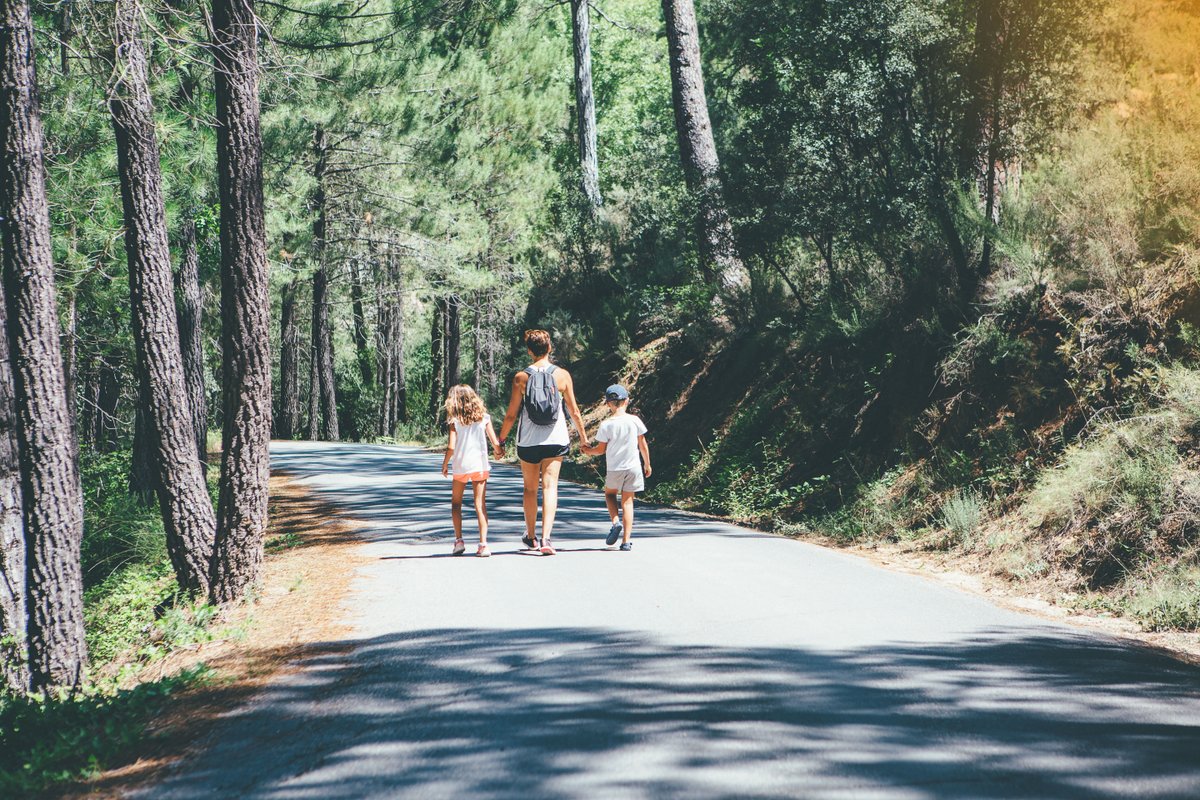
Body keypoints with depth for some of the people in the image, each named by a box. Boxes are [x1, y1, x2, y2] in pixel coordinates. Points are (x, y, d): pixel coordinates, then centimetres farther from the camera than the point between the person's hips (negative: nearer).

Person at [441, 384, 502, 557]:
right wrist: (498, 452, 19)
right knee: (480, 505, 1)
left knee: (456, 503, 16)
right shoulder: (483, 418, 1)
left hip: (460, 467, -1)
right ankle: (483, 544, -8)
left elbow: (451, 447, -12)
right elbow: (495, 442, -3)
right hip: (480, 465, 1)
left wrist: (445, 464, 4)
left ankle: (459, 541, 10)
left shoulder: (455, 421, -5)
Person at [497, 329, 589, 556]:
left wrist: (502, 439, 10)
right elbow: (574, 411, 3)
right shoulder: (562, 375, -3)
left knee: (530, 488, 15)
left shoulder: (521, 377, -5)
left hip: (528, 441, 0)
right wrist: (583, 436, 16)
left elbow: (512, 414, -2)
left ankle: (531, 536, 28)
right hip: (555, 440, 0)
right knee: (550, 487, -3)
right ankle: (546, 538, -18)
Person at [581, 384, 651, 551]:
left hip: (614, 469, -1)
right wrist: (647, 464, 17)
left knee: (609, 494, 24)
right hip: (633, 468, 1)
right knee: (627, 501, 6)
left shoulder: (606, 425, -10)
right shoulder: (634, 421, -4)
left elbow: (601, 449, -3)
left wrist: (588, 450, 18)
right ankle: (626, 541, -1)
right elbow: (643, 445, 3)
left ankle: (615, 523, -1)